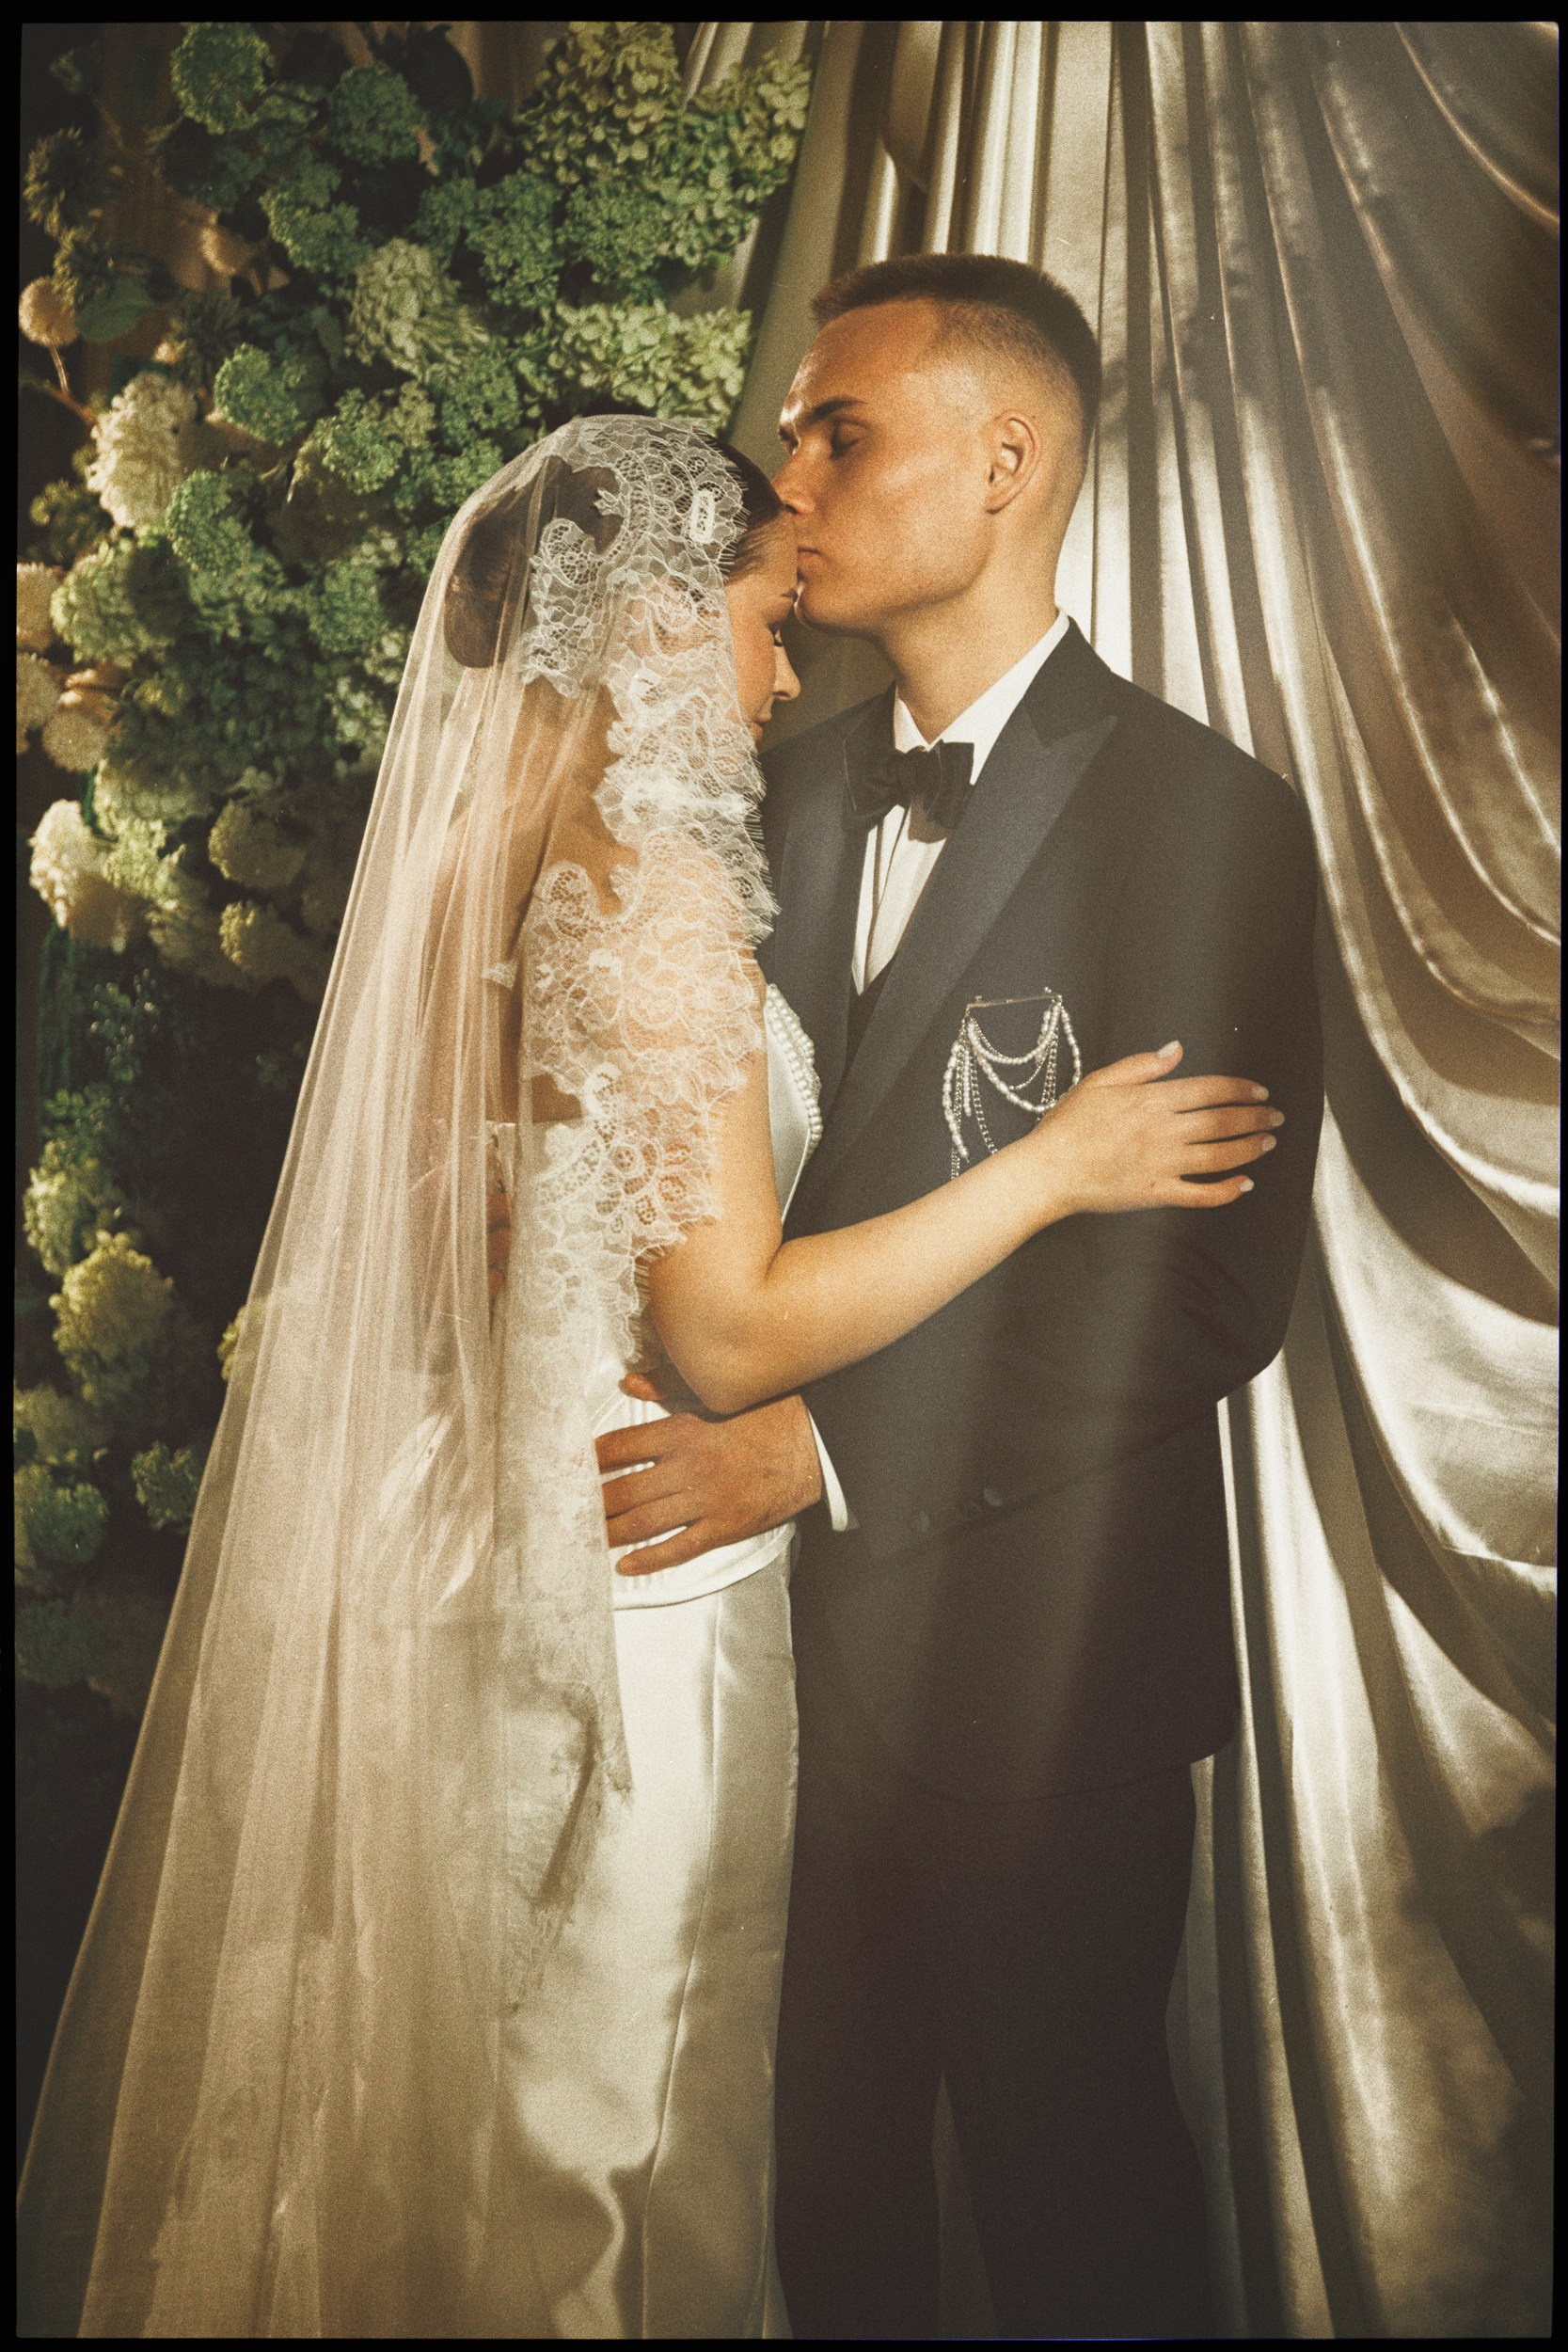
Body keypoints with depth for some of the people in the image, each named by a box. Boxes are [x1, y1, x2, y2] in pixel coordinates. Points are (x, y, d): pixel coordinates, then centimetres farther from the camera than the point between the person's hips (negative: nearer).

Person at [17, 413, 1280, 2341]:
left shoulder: (471, 857, 5)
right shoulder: (656, 881, -20)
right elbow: (729, 1330, -22)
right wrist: (1052, 1166, -16)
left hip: (458, 1528, 8)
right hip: (632, 1587, -8)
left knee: (459, 2063, 24)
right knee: (615, 2117, 12)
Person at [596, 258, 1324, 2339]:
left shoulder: (1203, 817, -11)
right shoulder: (794, 792, 9)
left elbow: (1219, 1287, -16)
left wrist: (829, 1447, -21)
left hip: (1036, 1664, -5)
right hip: (794, 1619, 5)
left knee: (1067, 2173, 15)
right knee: (824, 2163, 19)